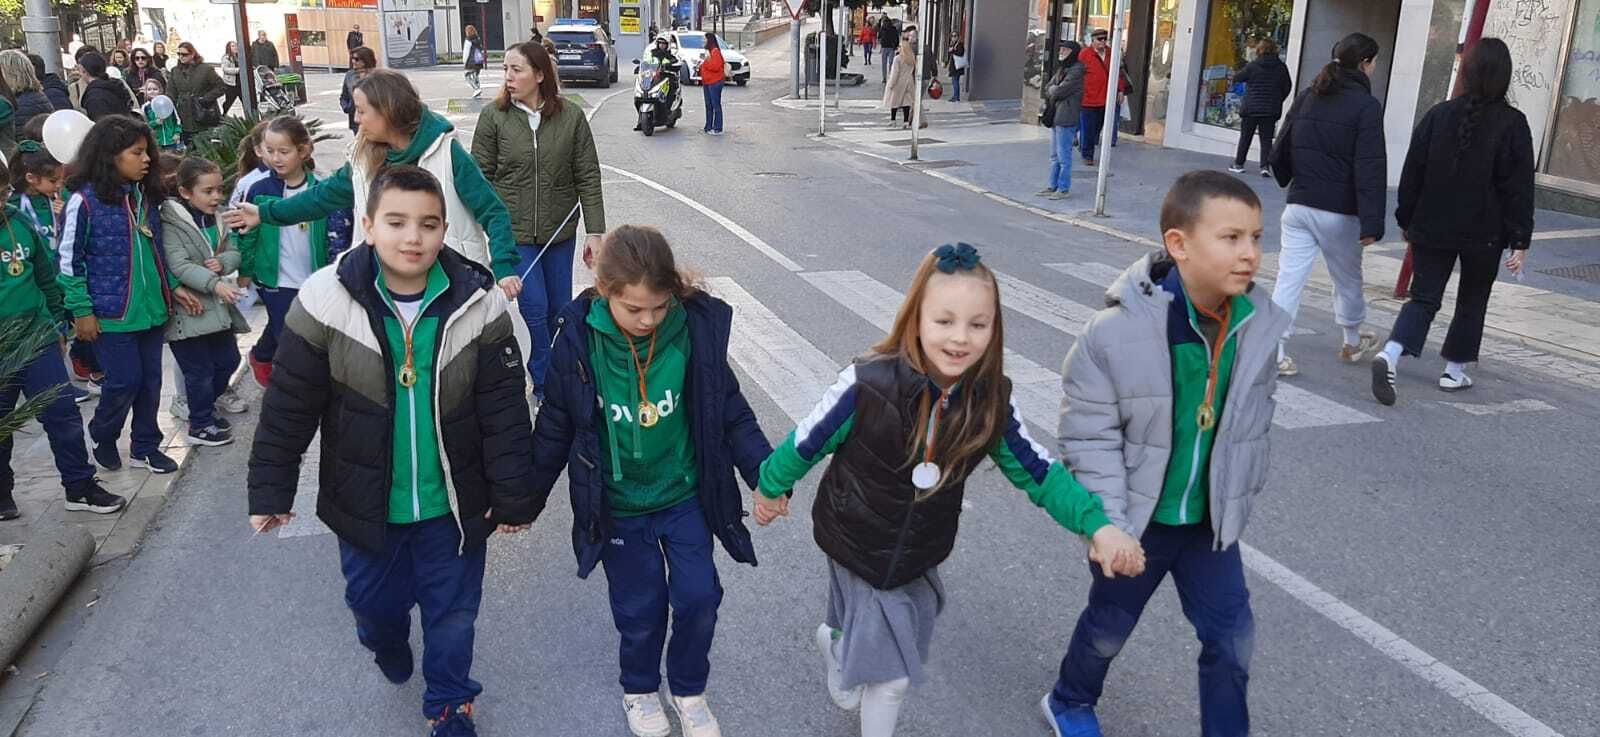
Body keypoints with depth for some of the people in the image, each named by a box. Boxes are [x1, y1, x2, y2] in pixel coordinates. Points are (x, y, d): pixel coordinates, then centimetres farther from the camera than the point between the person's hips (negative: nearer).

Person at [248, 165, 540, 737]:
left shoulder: (478, 304, -15)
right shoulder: (327, 302, -15)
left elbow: (504, 412, -9)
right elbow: (289, 409, -7)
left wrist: (513, 496, -5)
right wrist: (270, 491, -2)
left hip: (454, 503, 0)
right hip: (364, 504, 1)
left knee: (452, 610, 15)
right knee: (374, 598, 21)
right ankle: (386, 645, 58)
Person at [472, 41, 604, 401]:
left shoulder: (571, 117, -4)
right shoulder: (493, 116, -5)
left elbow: (588, 178, -2)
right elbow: (481, 177, -1)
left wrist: (595, 231, -5)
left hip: (559, 231, 1)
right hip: (513, 231, -1)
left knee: (559, 307, 11)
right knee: (534, 307, -5)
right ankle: (546, 384, 12)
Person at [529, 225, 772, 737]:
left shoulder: (698, 329, -17)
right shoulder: (579, 341, -17)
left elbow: (731, 412, -5)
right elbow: (556, 426, -3)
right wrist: (527, 497, 5)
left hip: (686, 496, 1)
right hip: (618, 507, -1)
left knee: (699, 597, 5)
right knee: (640, 607, 11)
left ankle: (689, 689, 34)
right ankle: (640, 689, 41)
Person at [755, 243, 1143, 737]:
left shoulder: (991, 401, -17)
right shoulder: (869, 384, -29)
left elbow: (1038, 471, -7)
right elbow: (808, 441, -13)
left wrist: (1098, 524, -21)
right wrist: (772, 487, 4)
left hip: (919, 556, 4)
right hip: (859, 546, -4)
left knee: (893, 655, 23)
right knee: (892, 676, 5)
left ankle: (836, 644, 56)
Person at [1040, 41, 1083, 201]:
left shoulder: (1076, 70, -11)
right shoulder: (1062, 68, 17)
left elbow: (1060, 91, -16)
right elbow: (1048, 88, 12)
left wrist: (1052, 90, 4)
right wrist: (1055, 89, -7)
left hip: (1066, 118, -9)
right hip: (1056, 116, 9)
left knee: (1063, 155, -4)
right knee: (1054, 155, 12)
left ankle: (1064, 189, 1)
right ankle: (1053, 186, 19)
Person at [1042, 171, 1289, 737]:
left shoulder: (1258, 326, -12)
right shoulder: (1115, 332, -27)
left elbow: (1255, 417, 5)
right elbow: (1089, 437, -20)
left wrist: (1239, 495, 11)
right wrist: (1109, 525, -20)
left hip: (1210, 518, 3)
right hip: (1136, 518, -3)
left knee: (1231, 635, 10)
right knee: (1110, 627, 19)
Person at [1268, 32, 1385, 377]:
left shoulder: (1307, 98, 6)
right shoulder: (1366, 105, -10)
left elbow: (1280, 152, 12)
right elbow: (1370, 168, -16)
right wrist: (1371, 222, -18)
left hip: (1298, 207, 4)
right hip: (1340, 212, -4)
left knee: (1288, 280, 1)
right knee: (1348, 280, 17)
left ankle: (1275, 353, -6)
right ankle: (1352, 342, 36)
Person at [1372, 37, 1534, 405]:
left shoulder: (1439, 115, -1)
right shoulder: (1512, 123, -8)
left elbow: (1412, 172, 3)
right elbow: (1519, 187, -8)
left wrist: (1407, 221, 13)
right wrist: (1520, 241, -4)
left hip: (1432, 229, 2)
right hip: (1485, 234, -2)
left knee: (1424, 297, 4)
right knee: (1472, 299, 17)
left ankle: (1390, 354, -21)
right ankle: (1455, 370, 23)